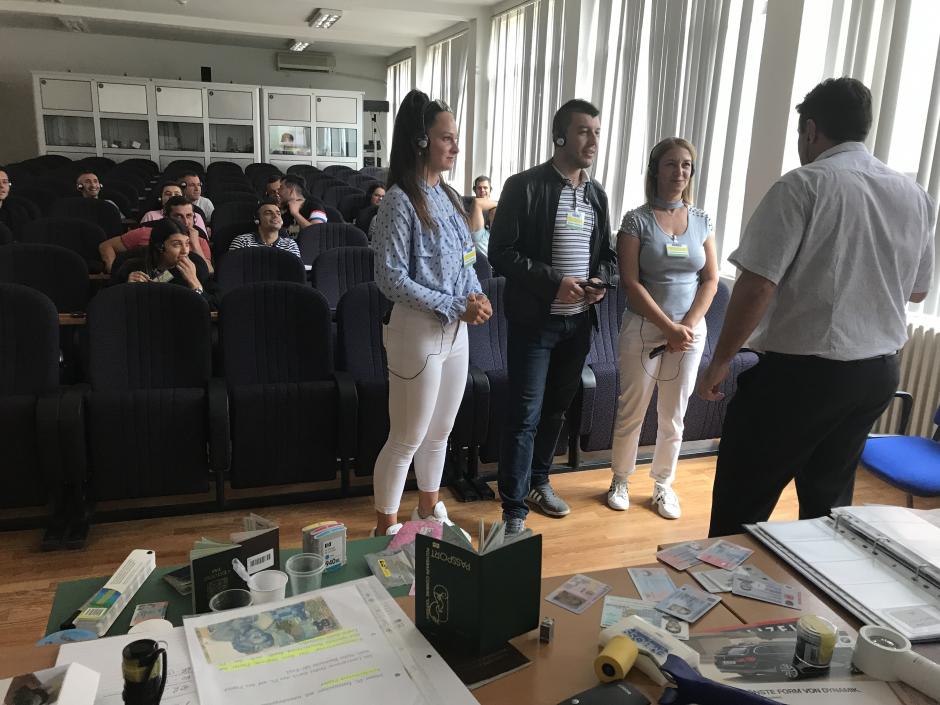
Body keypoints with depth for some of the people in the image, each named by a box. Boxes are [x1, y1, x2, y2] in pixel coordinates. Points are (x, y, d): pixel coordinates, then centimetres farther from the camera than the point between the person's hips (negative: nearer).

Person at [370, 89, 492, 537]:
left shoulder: (449, 195, 9)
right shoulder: (400, 201, -15)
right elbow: (391, 279, -19)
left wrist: (477, 297, -4)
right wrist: (456, 306, -19)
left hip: (456, 330, 8)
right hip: (418, 331, -8)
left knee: (439, 432, 20)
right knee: (407, 438, 4)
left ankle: (429, 510, 39)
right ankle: (386, 526, 22)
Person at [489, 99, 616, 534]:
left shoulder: (597, 194, 10)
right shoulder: (524, 187, -10)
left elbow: (608, 253, 17)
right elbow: (501, 252, -13)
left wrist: (601, 280, -5)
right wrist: (553, 282, -21)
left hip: (578, 321, 6)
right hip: (534, 320, -6)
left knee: (557, 408, 17)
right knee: (524, 414, -3)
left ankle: (538, 481, 36)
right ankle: (514, 509, 7)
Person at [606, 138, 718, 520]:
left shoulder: (702, 220, 6)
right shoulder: (636, 220, -5)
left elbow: (711, 280, 5)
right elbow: (631, 283, -11)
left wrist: (688, 325, -8)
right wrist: (669, 327, -15)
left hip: (690, 331, 3)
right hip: (643, 328, -3)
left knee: (674, 415, 10)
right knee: (632, 411, 6)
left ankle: (664, 484, 26)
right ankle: (620, 481, 24)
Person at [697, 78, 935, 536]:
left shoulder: (805, 185, -13)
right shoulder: (916, 196, 8)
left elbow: (757, 287, -19)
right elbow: (918, 291, 19)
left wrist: (720, 362, -8)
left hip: (800, 372, -7)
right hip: (879, 373, 7)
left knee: (741, 507, 5)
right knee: (829, 502, 21)